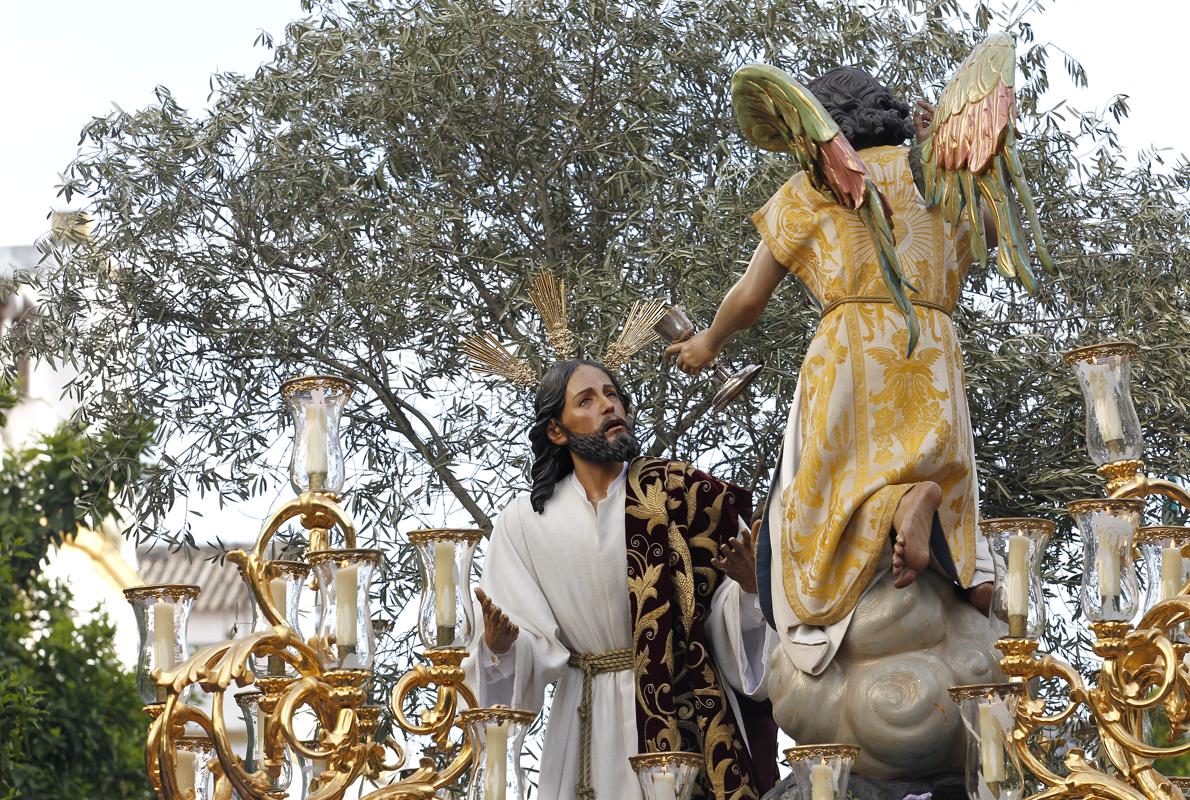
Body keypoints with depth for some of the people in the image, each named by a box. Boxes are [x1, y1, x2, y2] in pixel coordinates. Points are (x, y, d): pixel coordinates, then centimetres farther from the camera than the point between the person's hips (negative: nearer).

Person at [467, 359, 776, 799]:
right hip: (591, 726, 1)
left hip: (688, 712, -1)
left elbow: (728, 604, -5)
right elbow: (533, 646, 0)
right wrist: (501, 645, -20)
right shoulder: (525, 521, 1)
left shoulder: (679, 490, -3)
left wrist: (748, 585, -25)